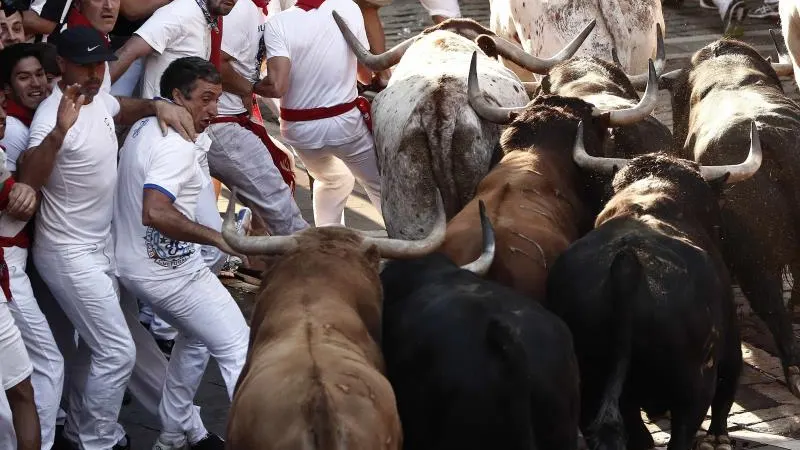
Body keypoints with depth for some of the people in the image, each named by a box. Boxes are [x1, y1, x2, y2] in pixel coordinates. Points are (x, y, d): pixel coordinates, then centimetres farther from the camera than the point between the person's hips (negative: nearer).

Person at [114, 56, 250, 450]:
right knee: (239, 349, -6)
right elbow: (155, 212, -37)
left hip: (133, 262, 10)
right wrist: (216, 237, -33)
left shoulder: (143, 128, 6)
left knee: (196, 337, 27)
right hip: (170, 270, -10)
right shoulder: (177, 146, -24)